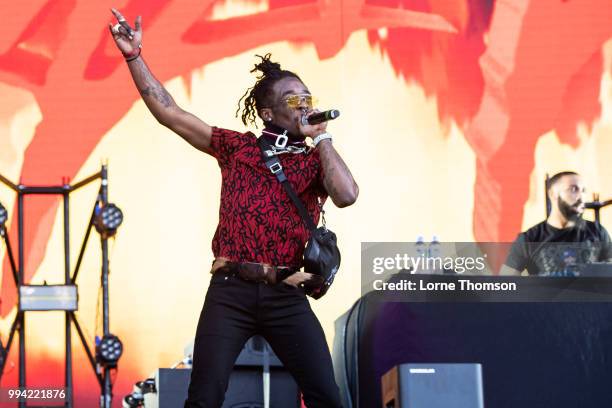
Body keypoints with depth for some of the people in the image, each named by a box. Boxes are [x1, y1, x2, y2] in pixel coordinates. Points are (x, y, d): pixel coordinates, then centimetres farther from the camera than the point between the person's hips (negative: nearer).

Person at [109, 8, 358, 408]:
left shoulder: (317, 160, 10)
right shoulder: (236, 147, 11)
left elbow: (347, 195, -12)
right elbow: (169, 112, 10)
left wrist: (321, 137, -3)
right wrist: (134, 56, 5)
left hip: (286, 296, 0)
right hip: (231, 290, 0)